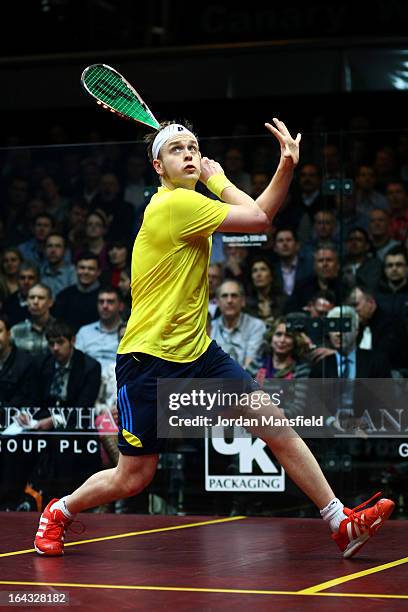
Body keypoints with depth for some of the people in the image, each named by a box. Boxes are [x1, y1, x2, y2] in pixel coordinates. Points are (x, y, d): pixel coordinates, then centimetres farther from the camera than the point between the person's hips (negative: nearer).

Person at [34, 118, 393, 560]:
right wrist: (219, 180, -3)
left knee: (276, 426, -4)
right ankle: (59, 511, 29)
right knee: (132, 479, 1)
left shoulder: (192, 201, 9)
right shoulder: (174, 204, -18)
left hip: (199, 353, 8)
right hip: (149, 361, -8)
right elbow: (259, 218, -16)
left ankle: (342, 524, 0)